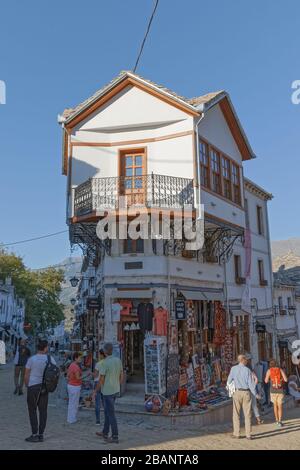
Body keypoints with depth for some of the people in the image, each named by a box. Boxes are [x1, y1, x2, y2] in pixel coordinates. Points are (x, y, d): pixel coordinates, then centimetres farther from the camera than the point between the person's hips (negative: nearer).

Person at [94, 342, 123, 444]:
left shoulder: (104, 363, -22)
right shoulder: (118, 360, -1)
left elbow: (101, 380, -17)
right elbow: (121, 376, 7)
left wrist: (95, 392, -4)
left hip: (107, 392, -8)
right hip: (115, 391, 8)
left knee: (111, 414, 2)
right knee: (107, 411, 21)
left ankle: (115, 437, 9)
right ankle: (105, 433, 32)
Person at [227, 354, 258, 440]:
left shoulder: (233, 368, -4)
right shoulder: (248, 370, -6)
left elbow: (229, 380, 2)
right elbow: (251, 384, -7)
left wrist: (228, 386, 26)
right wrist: (256, 394, 6)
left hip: (237, 392, 0)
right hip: (247, 393, 0)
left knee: (236, 414, 8)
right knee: (247, 414, 7)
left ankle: (236, 434, 9)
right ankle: (248, 434, 7)